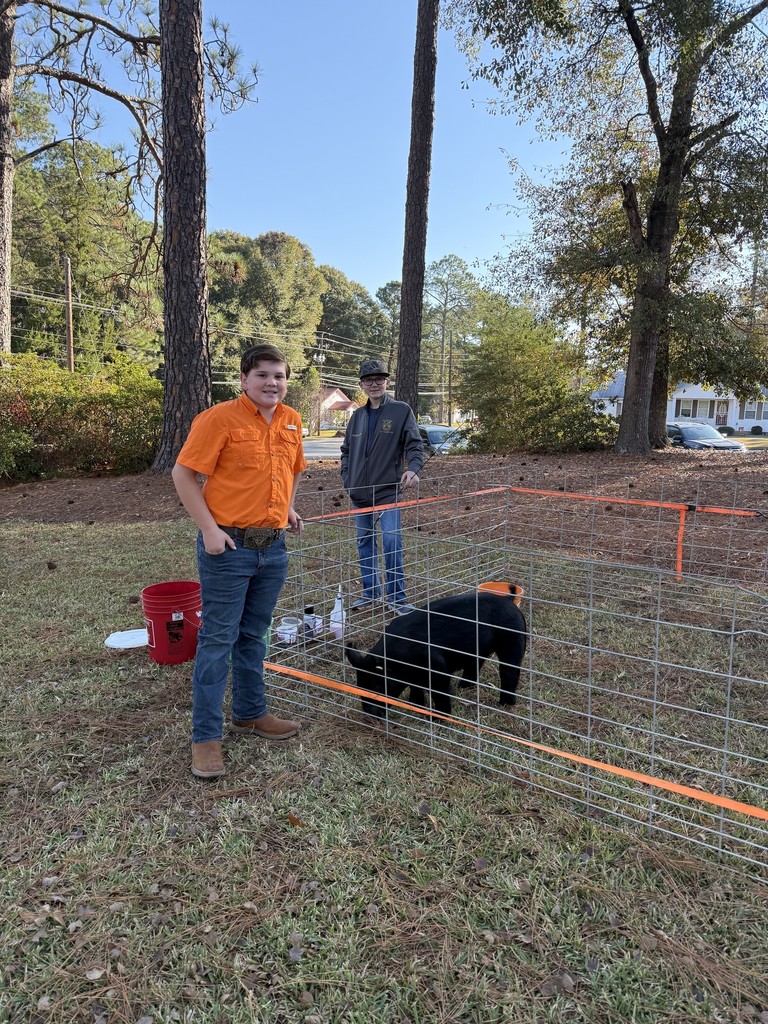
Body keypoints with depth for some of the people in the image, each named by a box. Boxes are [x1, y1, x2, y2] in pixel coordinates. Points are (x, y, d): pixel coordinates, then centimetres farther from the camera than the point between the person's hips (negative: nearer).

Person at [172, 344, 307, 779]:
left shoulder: (292, 422, 8)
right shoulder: (219, 419, -11)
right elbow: (183, 473, -11)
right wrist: (209, 529, -15)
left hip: (274, 546, 6)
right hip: (229, 546, -6)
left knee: (253, 636, 18)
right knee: (217, 640, 1)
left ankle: (250, 713, 34)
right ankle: (207, 735, 13)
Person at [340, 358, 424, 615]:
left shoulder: (401, 410, -2)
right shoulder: (357, 416, 12)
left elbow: (414, 444, -7)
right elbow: (347, 450, 21)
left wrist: (413, 468, -25)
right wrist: (346, 477, 9)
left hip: (388, 490, -5)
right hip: (359, 493, 5)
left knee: (391, 542, -8)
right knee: (364, 542, 12)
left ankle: (396, 596, 4)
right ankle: (370, 591, 25)